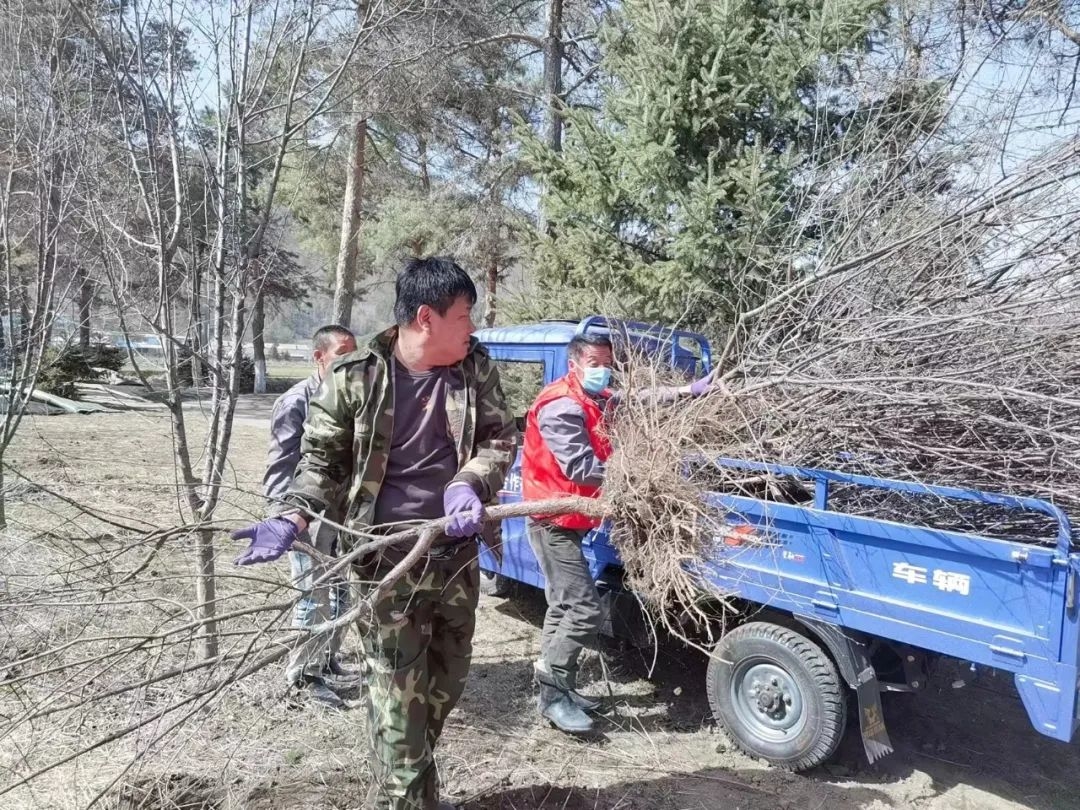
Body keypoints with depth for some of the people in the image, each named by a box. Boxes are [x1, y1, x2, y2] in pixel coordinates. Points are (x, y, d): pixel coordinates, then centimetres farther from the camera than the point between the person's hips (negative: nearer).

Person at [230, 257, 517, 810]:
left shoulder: (475, 368, -1)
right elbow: (323, 459, -1)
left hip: (458, 554, 5)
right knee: (399, 697, 0)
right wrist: (294, 520, -16)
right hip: (389, 561, -4)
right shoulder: (354, 379, -10)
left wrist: (469, 485, -17)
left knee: (446, 685, 20)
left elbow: (500, 438, 2)